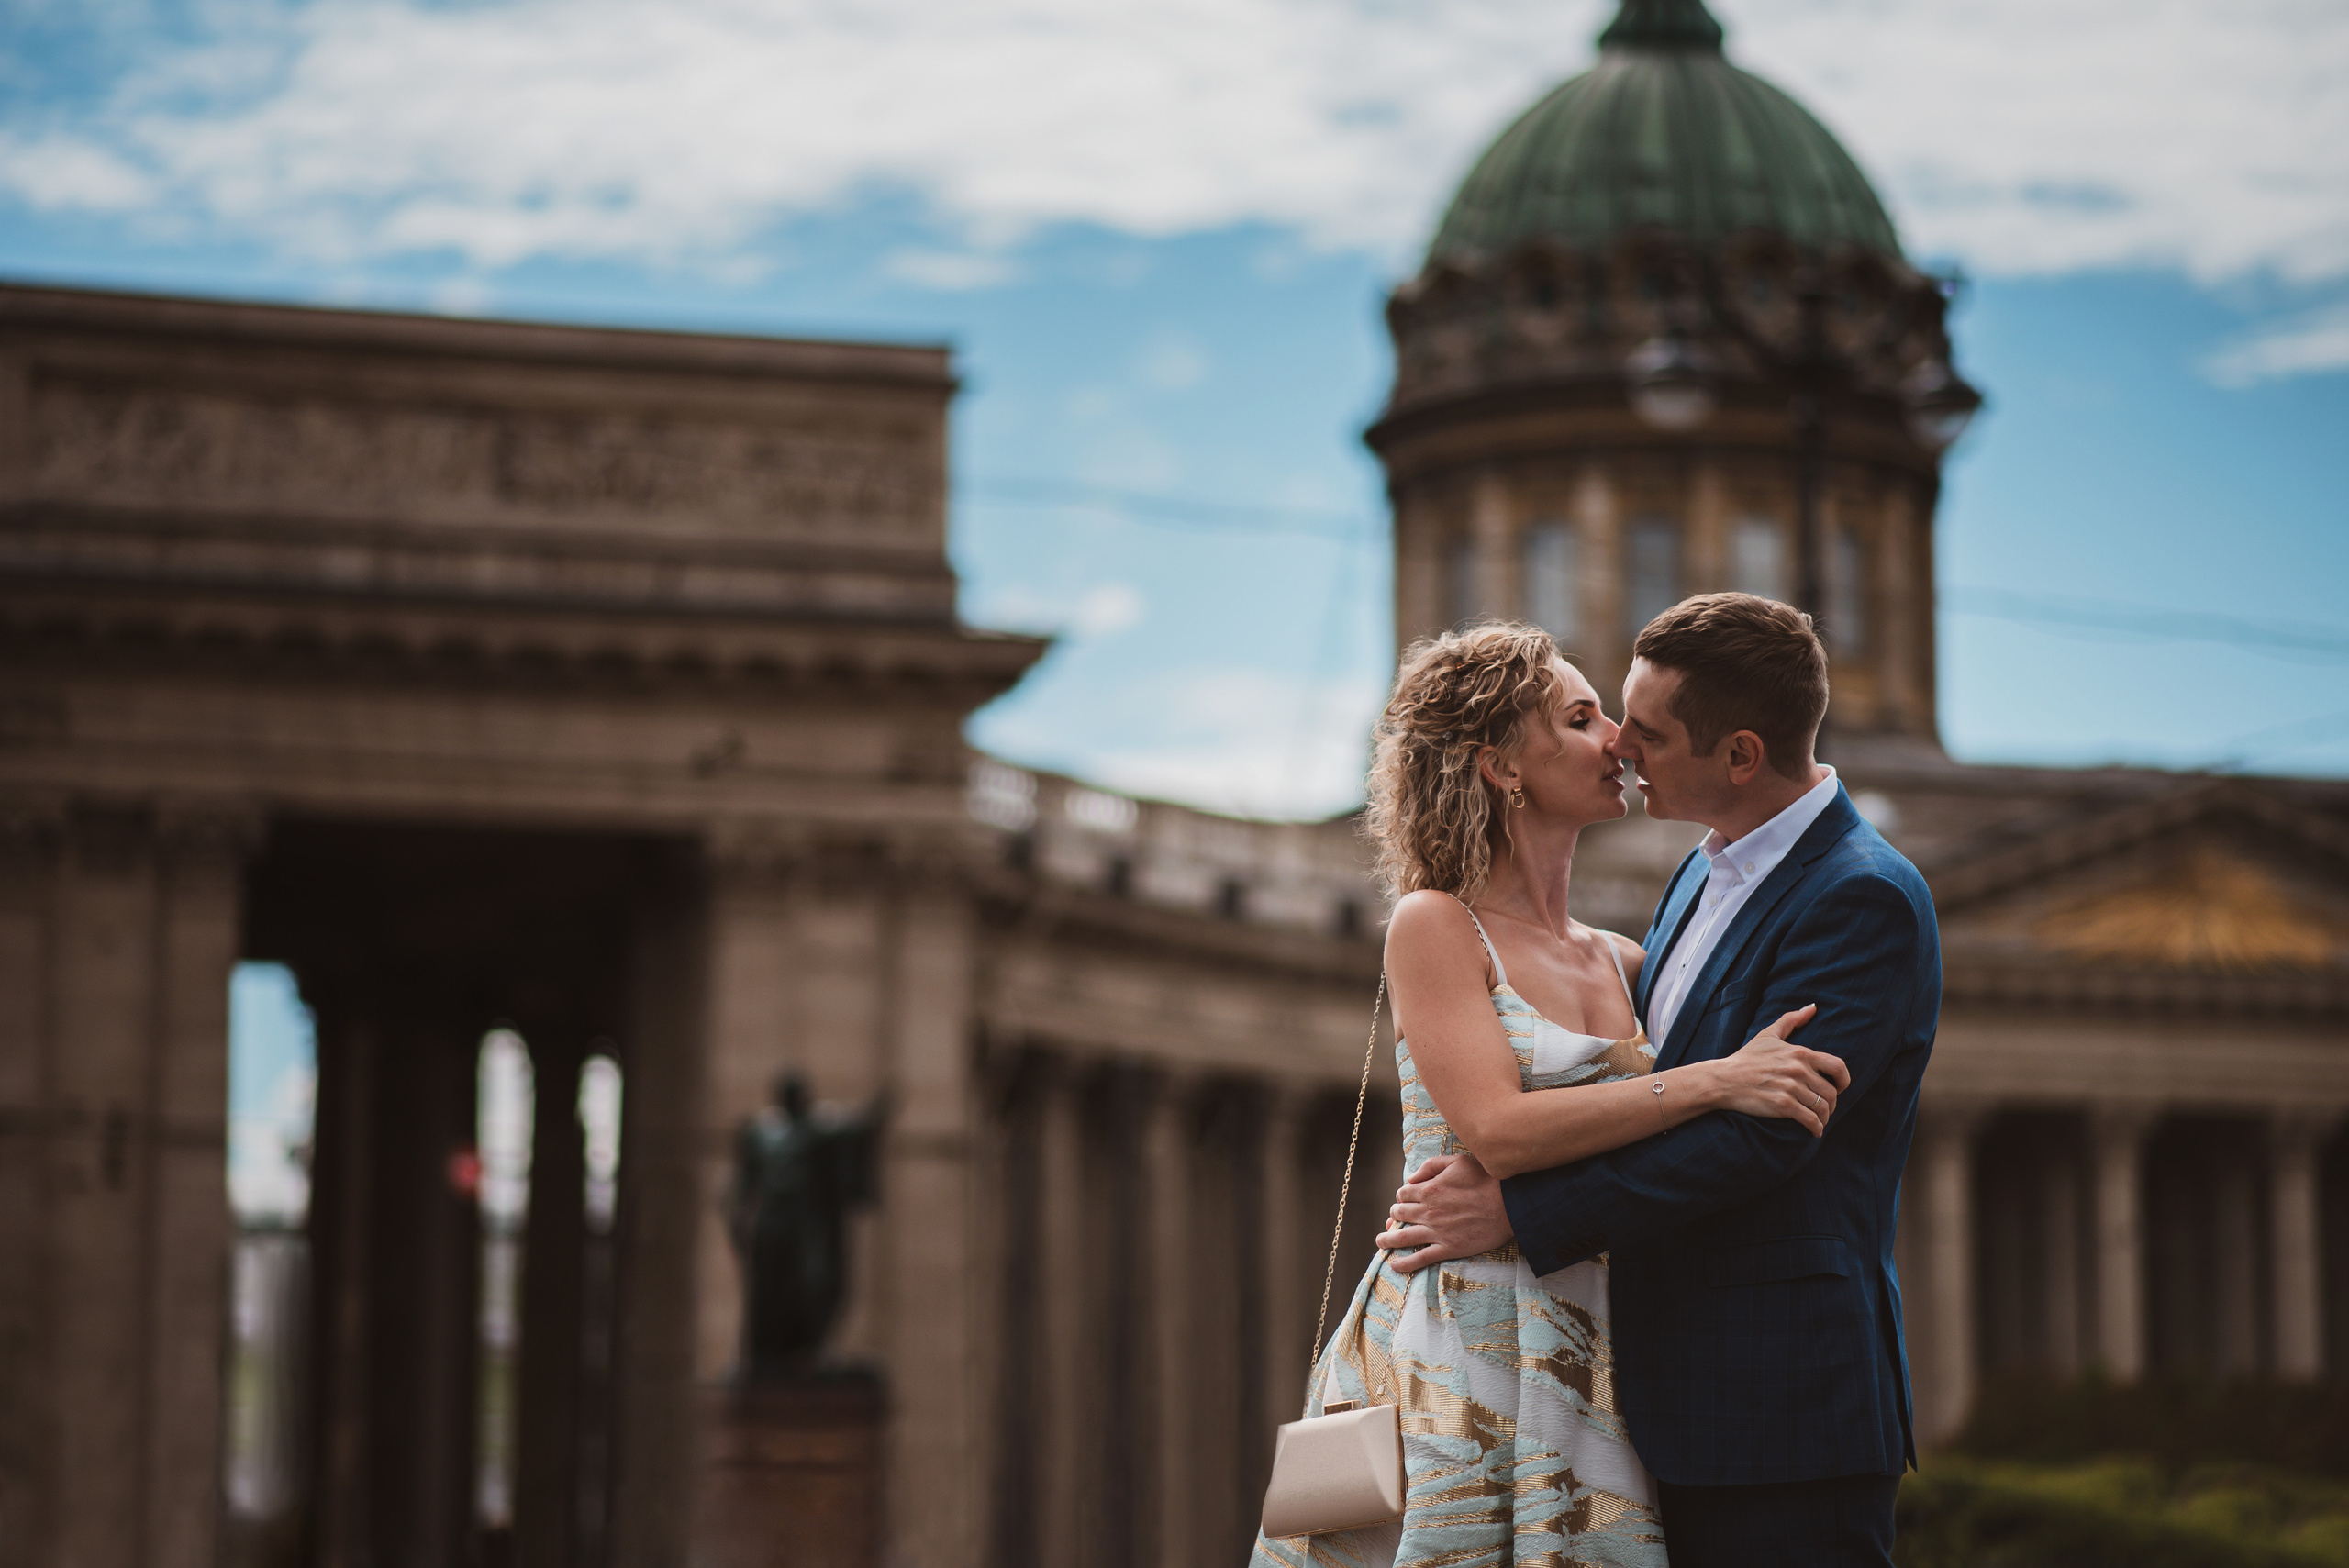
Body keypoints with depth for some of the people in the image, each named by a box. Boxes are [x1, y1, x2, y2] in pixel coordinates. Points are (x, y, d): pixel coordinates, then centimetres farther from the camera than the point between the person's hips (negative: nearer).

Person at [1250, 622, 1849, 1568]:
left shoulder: (1620, 964, 14)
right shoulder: (1434, 925, -3)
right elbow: (1496, 1130, -16)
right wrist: (1713, 1082, -20)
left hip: (1586, 1373, 6)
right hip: (1458, 1341, -5)